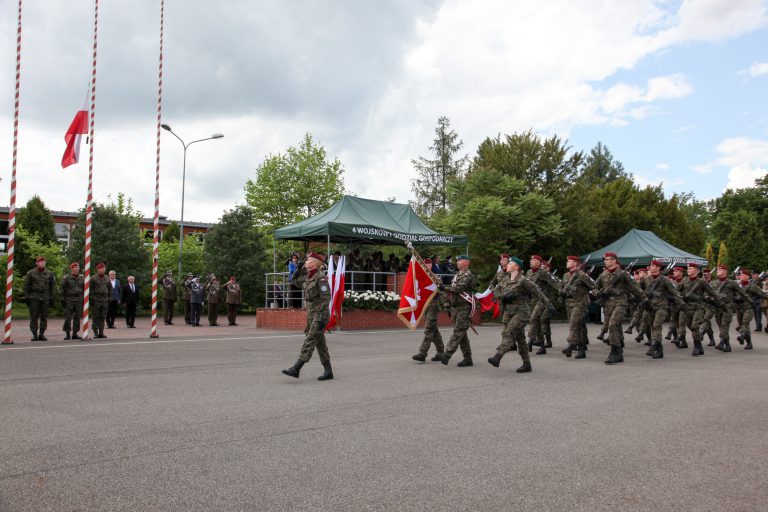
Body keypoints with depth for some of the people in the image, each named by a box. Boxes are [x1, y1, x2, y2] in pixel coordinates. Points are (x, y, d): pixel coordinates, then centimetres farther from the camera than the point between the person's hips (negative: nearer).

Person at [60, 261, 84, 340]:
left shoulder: (81, 278, 10)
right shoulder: (66, 278, 0)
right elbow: (62, 289, 1)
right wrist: (63, 299, -4)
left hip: (79, 300, 3)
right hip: (69, 300, -3)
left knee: (77, 318, 5)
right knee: (68, 317, -4)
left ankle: (75, 333, 11)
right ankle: (67, 333, 3)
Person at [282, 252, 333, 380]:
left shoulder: (321, 277, -14)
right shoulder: (309, 277, 12)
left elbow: (326, 298, -19)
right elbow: (297, 281, 29)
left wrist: (322, 318, -22)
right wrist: (302, 268, 15)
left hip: (319, 314, -9)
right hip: (311, 314, 9)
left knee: (310, 341, -10)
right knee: (320, 343, 10)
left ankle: (296, 368, -13)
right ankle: (328, 371, 15)